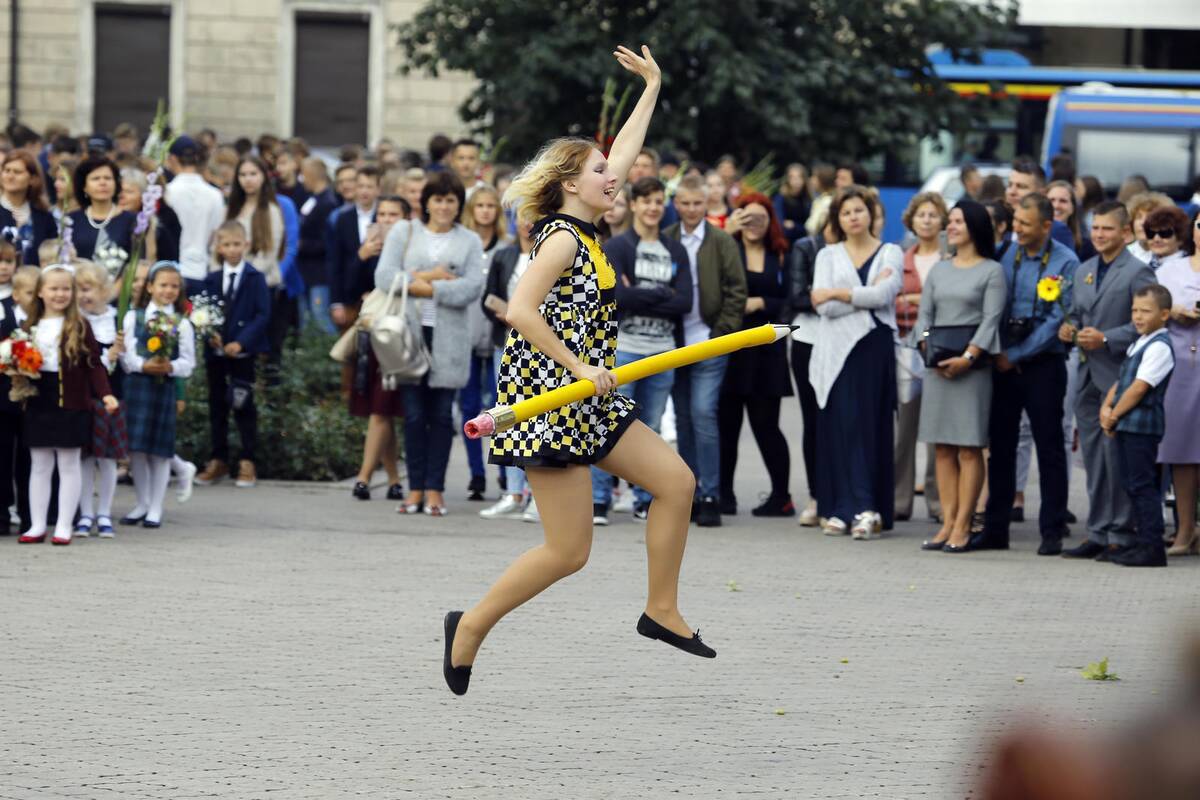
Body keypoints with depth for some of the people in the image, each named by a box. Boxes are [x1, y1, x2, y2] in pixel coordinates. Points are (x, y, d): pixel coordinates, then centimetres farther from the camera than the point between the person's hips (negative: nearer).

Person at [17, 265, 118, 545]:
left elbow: (93, 364, -5)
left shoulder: (79, 326, -2)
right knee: (39, 466, 9)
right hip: (38, 406, 3)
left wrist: (105, 393, -16)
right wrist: (18, 377, -10)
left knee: (69, 467, 2)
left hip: (71, 405, -3)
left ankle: (63, 527, 7)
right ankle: (37, 526, 14)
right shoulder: (30, 327, 7)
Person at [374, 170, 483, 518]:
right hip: (410, 333, 0)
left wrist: (427, 288, -9)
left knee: (441, 414, 1)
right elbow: (384, 277, -2)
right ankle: (415, 488, 5)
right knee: (414, 413, -1)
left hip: (449, 338, 0)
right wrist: (426, 276, -10)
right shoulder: (403, 233, 11)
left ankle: (434, 489, 5)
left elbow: (472, 288, -5)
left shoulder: (469, 241, 9)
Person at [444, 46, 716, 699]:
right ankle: (472, 626, 6)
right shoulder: (562, 238, -13)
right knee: (568, 551, -8)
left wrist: (652, 87, 28)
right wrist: (582, 368, -23)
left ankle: (661, 610, 13)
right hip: (549, 400, -9)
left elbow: (623, 155, 23)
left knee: (675, 479, 5)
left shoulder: (585, 231, 12)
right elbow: (521, 312, -24)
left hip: (586, 401, 9)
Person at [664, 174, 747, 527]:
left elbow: (736, 292, 0)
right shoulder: (664, 241, 6)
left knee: (703, 414, -11)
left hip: (709, 343, -3)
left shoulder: (722, 242, 1)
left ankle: (710, 497, -7)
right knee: (683, 419, 7)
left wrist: (722, 334, -7)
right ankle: (690, 495, 13)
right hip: (674, 345, 3)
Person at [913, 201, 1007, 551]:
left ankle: (962, 526, -6)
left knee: (969, 447, -5)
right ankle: (947, 523, 5)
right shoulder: (939, 270, 17)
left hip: (972, 365, -5)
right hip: (937, 366, 5)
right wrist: (928, 349, -5)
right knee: (943, 447, 3)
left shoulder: (992, 271, 1)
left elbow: (991, 319, -8)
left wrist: (968, 357, -18)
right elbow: (925, 314, 12)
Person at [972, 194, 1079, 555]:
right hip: (1004, 363, 4)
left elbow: (1058, 318, -12)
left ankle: (1052, 532, 5)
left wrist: (1016, 355, -12)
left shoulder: (1065, 263, -7)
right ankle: (995, 528, 14)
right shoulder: (1006, 256, 6)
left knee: (1049, 448, 0)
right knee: (1000, 446, 8)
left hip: (1043, 364, -4)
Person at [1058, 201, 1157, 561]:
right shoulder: (1084, 271, 17)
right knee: (1094, 459, 10)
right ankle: (1098, 535, 15)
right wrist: (1068, 328, 4)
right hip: (1089, 377, 7)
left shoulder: (1137, 272, -6)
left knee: (1116, 457, -6)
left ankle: (1121, 535, 0)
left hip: (1119, 374, -7)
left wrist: (1106, 339, -18)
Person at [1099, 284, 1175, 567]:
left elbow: (1139, 387, -18)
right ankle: (1143, 541, 21)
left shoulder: (1159, 347, -13)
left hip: (1143, 424, -10)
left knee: (1142, 485, -9)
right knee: (1132, 483, 14)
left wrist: (1114, 416, -12)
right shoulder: (1138, 345, 18)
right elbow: (1122, 381, 21)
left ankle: (1152, 547, -8)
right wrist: (1106, 408, 4)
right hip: (1127, 425, 10)